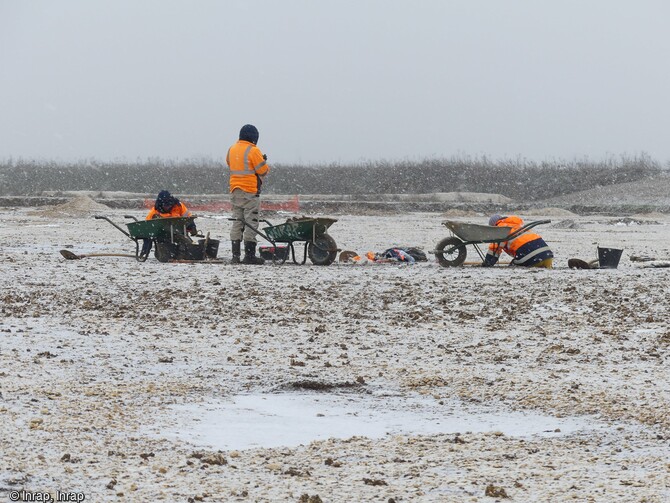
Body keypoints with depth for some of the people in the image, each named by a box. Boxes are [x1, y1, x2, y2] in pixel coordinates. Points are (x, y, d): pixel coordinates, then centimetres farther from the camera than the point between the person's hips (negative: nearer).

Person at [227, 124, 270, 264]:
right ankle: (249, 255, -7)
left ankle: (235, 254, 7)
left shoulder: (232, 150, 9)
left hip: (235, 191, 7)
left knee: (237, 222, 10)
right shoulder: (253, 151, -13)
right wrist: (264, 162, 11)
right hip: (250, 192, -7)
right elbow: (263, 170, -12)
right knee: (251, 222, -4)